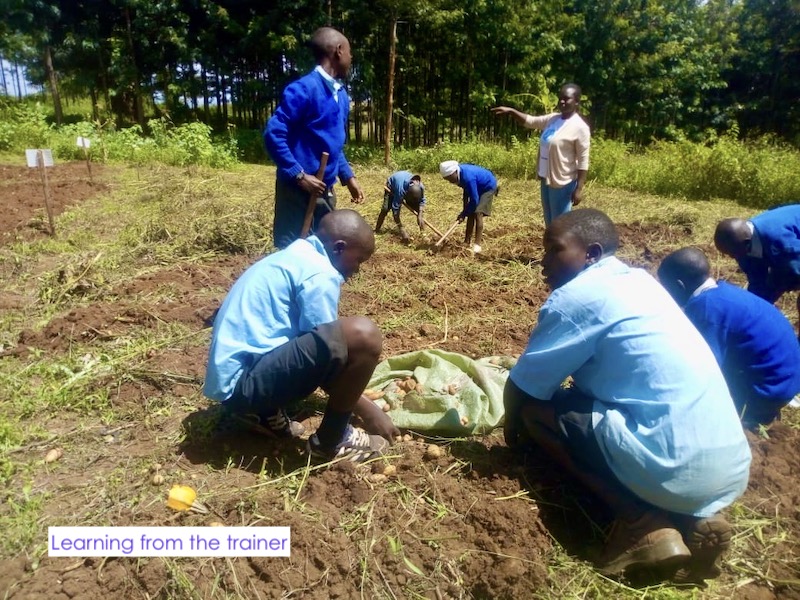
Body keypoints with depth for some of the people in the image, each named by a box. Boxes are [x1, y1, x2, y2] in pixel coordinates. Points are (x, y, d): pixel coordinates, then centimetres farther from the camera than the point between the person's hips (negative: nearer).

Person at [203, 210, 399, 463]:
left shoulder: (295, 255, 17)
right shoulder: (319, 273, -12)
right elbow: (326, 356, -10)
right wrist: (369, 411, 2)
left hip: (229, 379, 10)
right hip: (244, 382, -10)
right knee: (363, 335, -22)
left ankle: (265, 412, 14)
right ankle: (331, 440, -2)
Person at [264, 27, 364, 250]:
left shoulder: (341, 94, 12)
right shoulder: (304, 89, -15)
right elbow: (273, 135, -19)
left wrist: (348, 177, 14)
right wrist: (299, 176, -21)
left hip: (324, 190, 9)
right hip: (297, 190, -8)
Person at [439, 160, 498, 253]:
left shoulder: (468, 177, -37)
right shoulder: (460, 173, -11)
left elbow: (474, 200, -31)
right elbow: (466, 190, 6)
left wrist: (464, 213, -22)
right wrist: (465, 210, 6)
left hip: (488, 186, -9)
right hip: (478, 187, 9)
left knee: (477, 213, -19)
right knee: (471, 214, 6)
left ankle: (477, 245, -20)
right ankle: (467, 242, 13)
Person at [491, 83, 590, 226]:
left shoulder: (579, 127, -14)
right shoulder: (553, 119, 7)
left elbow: (583, 161, -16)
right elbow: (530, 121, 18)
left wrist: (579, 189, -19)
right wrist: (511, 111, 2)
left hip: (562, 183, -8)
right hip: (547, 180, 8)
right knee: (550, 223, 18)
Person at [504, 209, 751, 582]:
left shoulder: (574, 296, -9)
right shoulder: (637, 280, 16)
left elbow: (520, 390, -3)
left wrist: (512, 431, 18)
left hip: (675, 469, -9)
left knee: (533, 408, 0)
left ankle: (643, 524, -4)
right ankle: (696, 517, 10)